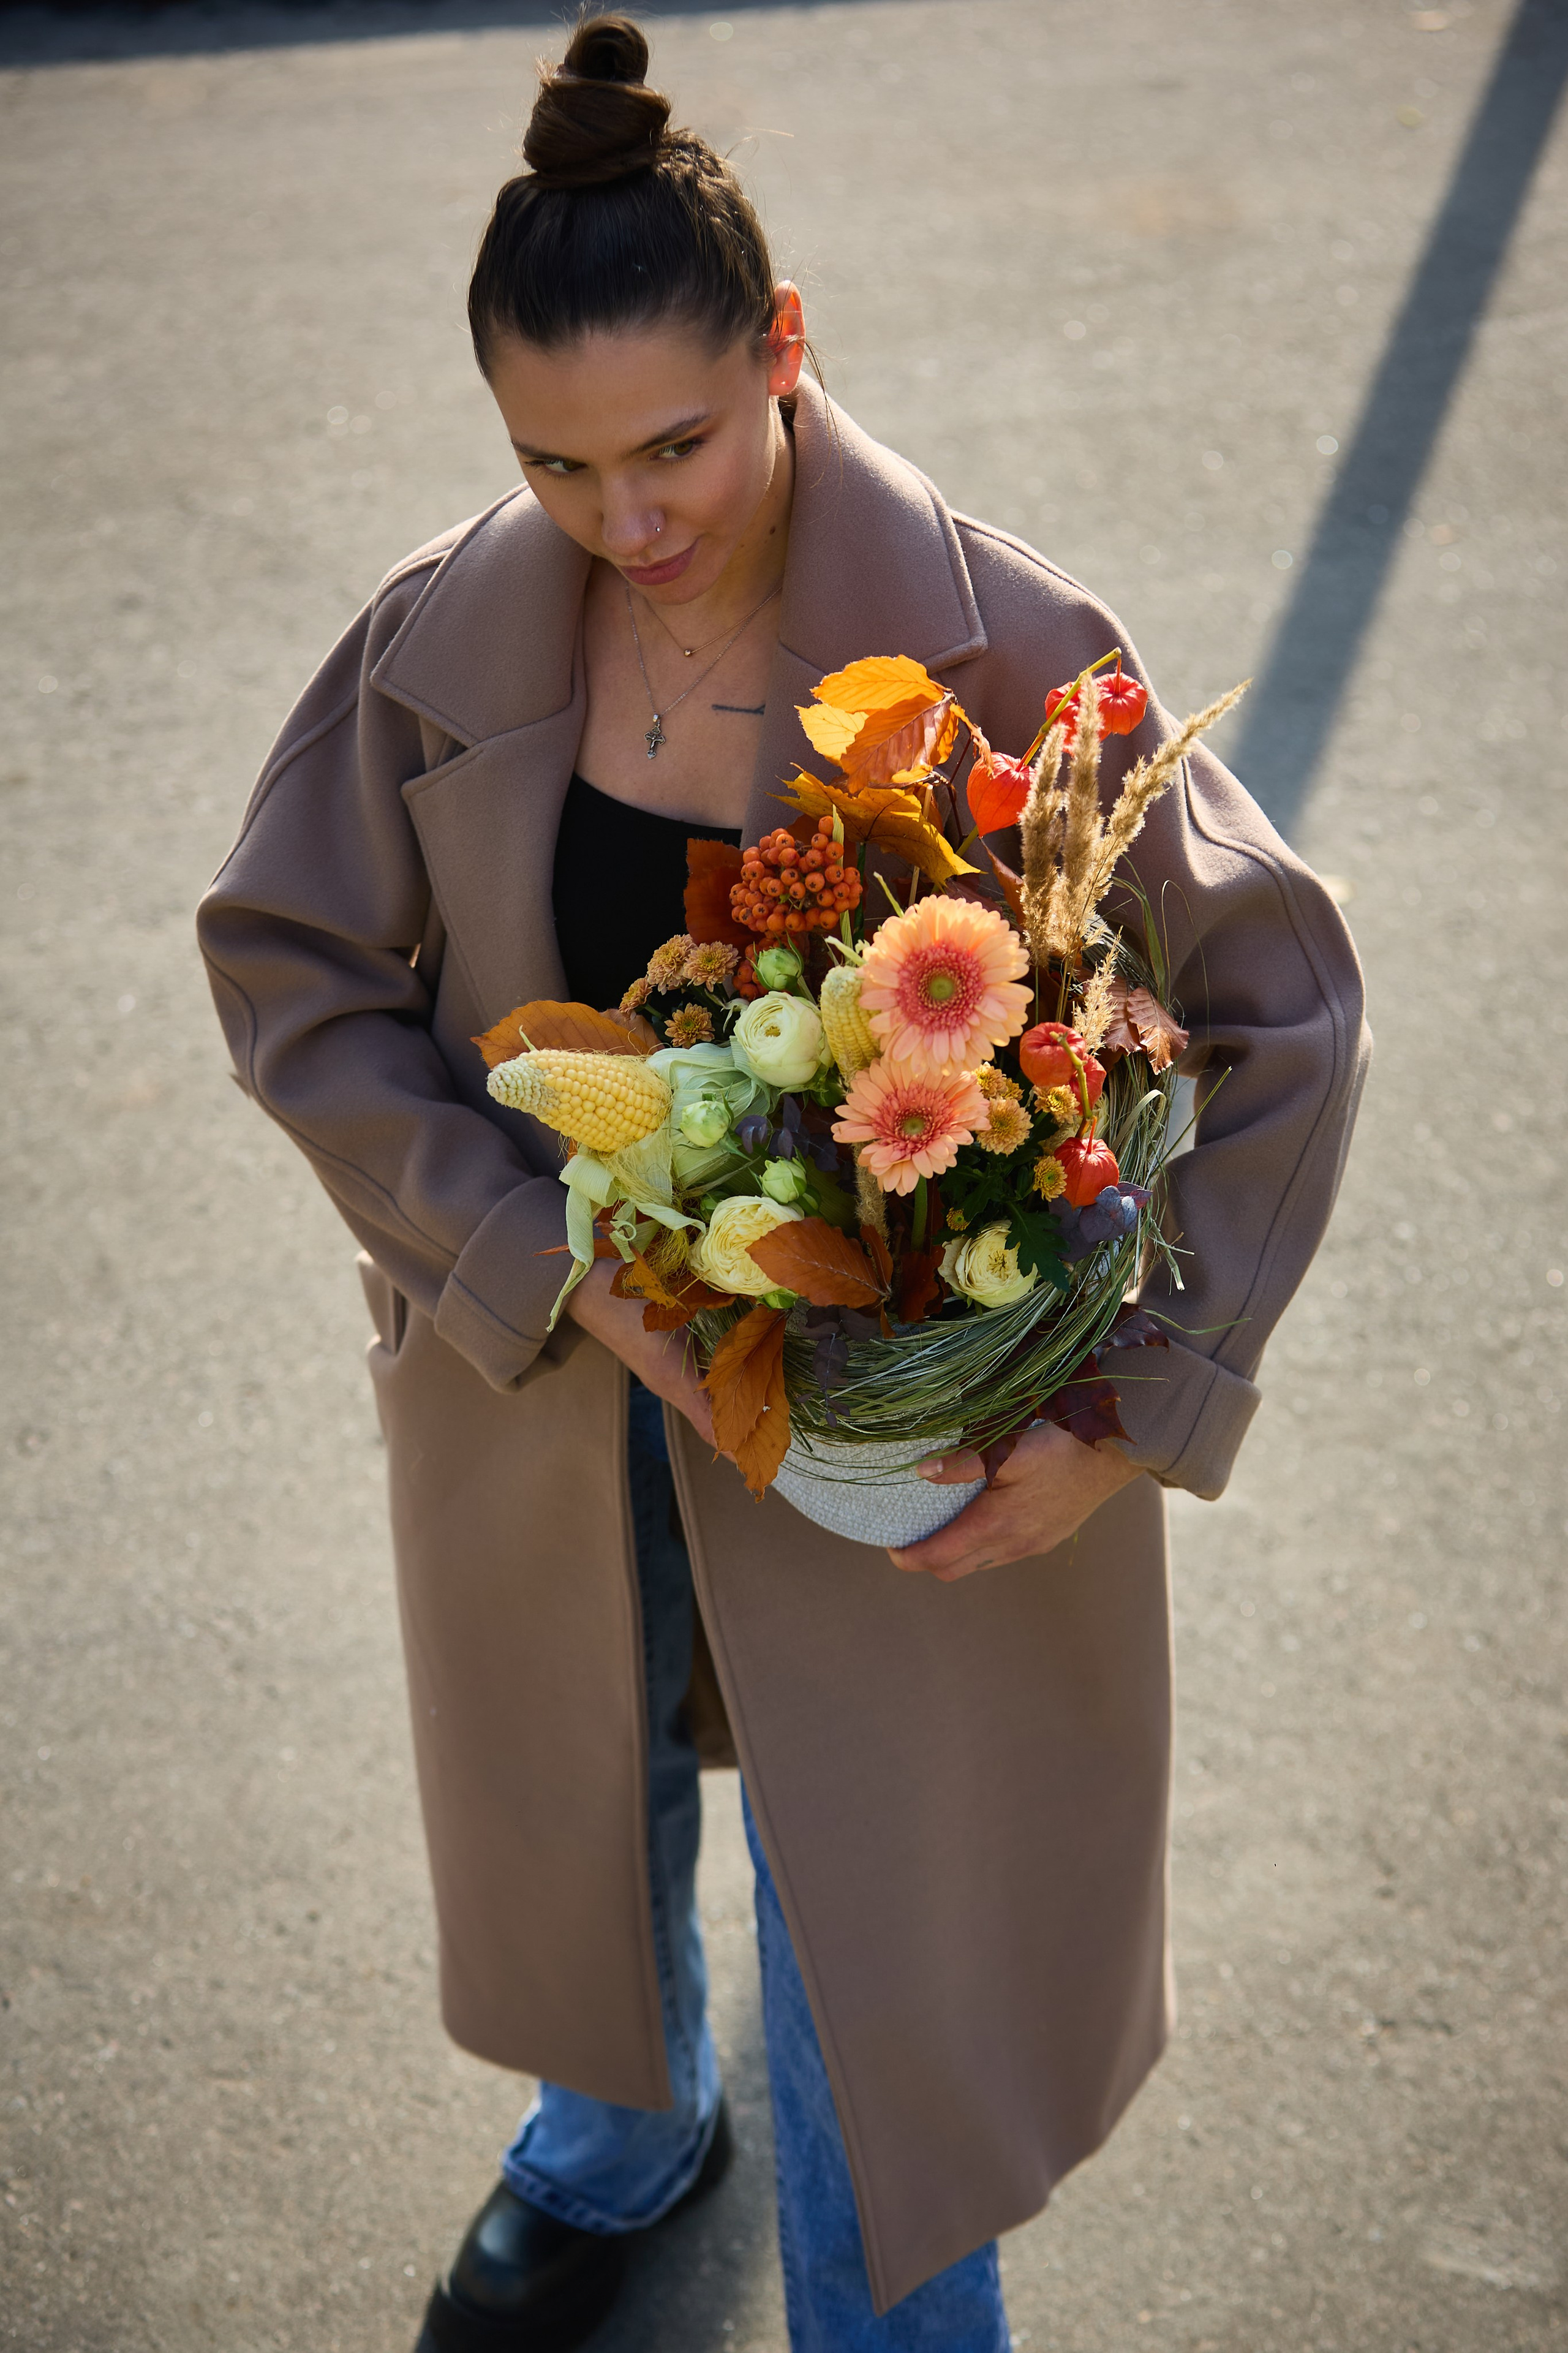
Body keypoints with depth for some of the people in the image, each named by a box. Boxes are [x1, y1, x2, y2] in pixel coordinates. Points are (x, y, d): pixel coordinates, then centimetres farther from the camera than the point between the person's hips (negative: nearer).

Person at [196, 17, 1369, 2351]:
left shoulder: (1001, 646, -21)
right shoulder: (447, 637, -12)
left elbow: (1276, 1003, -14)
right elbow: (292, 971, -4)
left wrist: (1137, 1414, -20)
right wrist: (549, 1260, -17)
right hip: (545, 1370, 4)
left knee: (881, 1894, 11)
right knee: (576, 1805, 27)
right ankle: (617, 2145, 61)